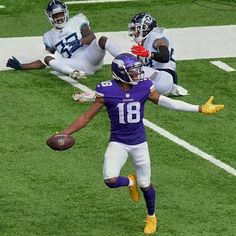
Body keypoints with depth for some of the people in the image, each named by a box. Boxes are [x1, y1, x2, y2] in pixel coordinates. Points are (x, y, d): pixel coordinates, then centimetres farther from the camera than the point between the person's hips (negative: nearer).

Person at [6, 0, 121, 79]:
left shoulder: (76, 21, 17)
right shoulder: (50, 36, 23)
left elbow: (92, 37, 3)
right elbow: (43, 63, 23)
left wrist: (79, 42, -16)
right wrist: (20, 66, 17)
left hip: (89, 55, -1)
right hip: (76, 65, 1)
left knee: (102, 40, -29)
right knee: (48, 58, -24)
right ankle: (74, 73, -53)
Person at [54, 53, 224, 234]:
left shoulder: (144, 87, -9)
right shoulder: (107, 91, -16)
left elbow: (166, 102, 1)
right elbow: (87, 117, -9)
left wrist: (200, 109, 2)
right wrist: (65, 134, -14)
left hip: (139, 142, 2)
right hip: (118, 142, -2)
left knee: (145, 185, 11)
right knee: (110, 180, -22)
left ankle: (151, 217, 40)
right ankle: (130, 182, 16)